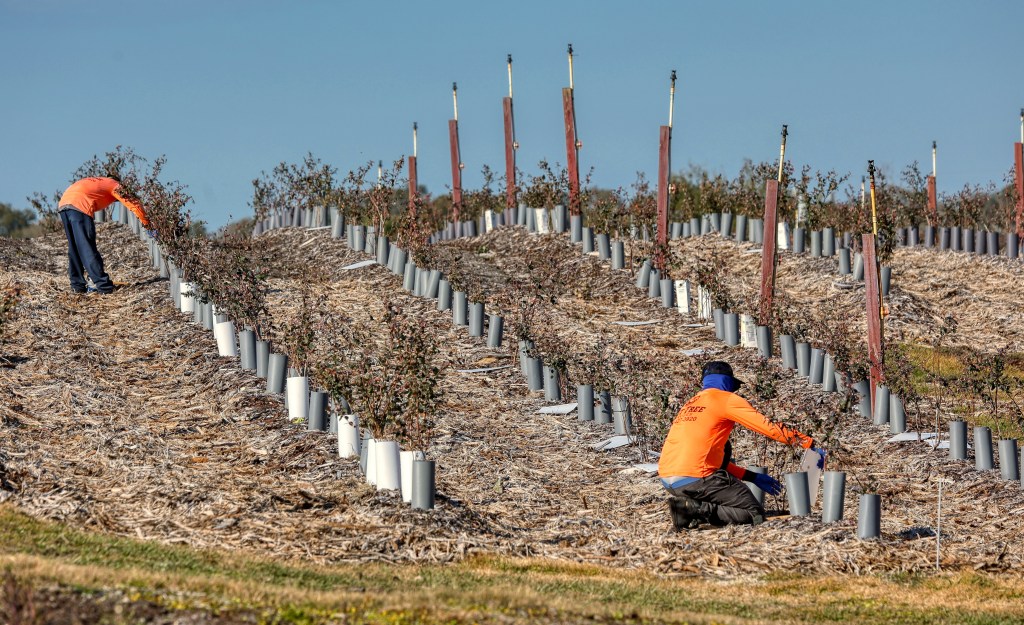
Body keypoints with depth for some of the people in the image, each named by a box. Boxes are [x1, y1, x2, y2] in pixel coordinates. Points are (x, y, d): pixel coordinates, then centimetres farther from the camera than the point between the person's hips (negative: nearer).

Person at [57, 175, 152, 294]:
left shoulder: (96, 181, 37)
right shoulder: (114, 185, 17)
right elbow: (134, 204, 9)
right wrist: (147, 224, 16)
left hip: (63, 204, 7)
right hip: (79, 206, -7)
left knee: (74, 248, 15)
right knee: (88, 249, -6)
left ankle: (77, 285, 16)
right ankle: (104, 285, -5)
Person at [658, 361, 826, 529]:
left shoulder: (691, 403, 26)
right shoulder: (726, 399, 2)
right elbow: (770, 427, -2)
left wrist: (753, 477, 28)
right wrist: (810, 444, 2)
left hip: (667, 480, 8)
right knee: (755, 515, 2)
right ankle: (697, 509, -17)